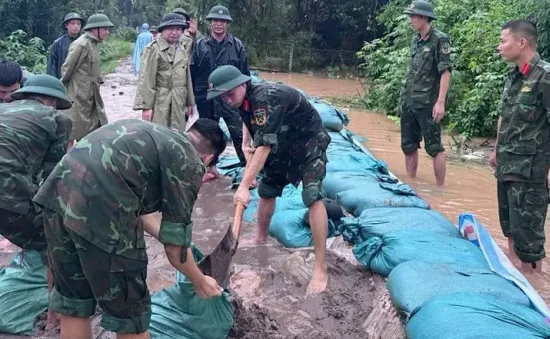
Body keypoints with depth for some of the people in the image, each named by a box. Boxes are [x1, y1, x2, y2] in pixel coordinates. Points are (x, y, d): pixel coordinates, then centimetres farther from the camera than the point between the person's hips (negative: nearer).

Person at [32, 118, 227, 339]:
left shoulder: (154, 135, 27)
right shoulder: (189, 162, 5)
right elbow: (174, 247, 7)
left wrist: (164, 236, 46)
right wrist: (200, 282, 24)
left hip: (58, 196, 9)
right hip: (97, 209, -8)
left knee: (73, 304, 24)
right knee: (129, 313, 13)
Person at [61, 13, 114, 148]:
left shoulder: (93, 44, 11)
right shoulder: (81, 45, -16)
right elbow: (66, 70, -12)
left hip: (91, 97, 9)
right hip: (78, 96, -9)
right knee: (72, 133, 0)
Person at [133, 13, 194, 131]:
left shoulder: (182, 49, 15)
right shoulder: (153, 49, -8)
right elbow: (146, 79, -12)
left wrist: (190, 102, 19)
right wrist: (146, 106, -16)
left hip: (179, 104, 7)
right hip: (159, 103, -7)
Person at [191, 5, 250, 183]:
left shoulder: (237, 45, 1)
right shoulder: (199, 45, 2)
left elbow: (245, 74, 3)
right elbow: (192, 73, 4)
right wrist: (191, 97, 3)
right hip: (206, 98, 2)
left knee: (239, 134, -3)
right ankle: (211, 168, 27)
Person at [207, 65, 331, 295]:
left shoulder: (265, 98, -33)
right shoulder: (244, 100, -6)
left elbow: (264, 146, -37)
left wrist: (244, 186, -38)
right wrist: (245, 143, 1)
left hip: (309, 142, -9)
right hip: (284, 145, 9)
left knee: (313, 196, -23)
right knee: (266, 190, 15)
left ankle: (320, 269, -21)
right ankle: (261, 239, 40)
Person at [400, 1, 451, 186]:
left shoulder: (439, 40, -11)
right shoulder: (415, 39, 11)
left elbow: (445, 72, -15)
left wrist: (440, 102, -21)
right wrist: (405, 95, 16)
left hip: (427, 104, -8)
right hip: (408, 101, 8)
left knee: (434, 147, -1)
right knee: (408, 146, 13)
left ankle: (440, 188, 8)